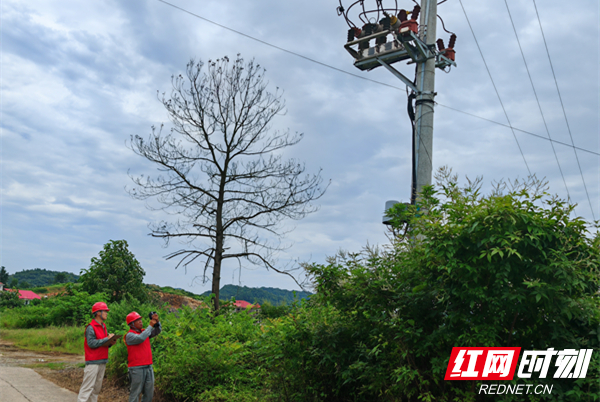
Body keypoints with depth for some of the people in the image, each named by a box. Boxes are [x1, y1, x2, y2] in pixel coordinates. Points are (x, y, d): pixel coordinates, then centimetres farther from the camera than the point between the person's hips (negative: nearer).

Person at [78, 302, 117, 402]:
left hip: (102, 362, 8)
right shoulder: (91, 327, -10)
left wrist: (110, 343, -2)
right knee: (88, 387, -8)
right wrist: (107, 339, -17)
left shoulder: (103, 326, 14)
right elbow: (91, 343, -19)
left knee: (97, 388, 10)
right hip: (93, 362, -8)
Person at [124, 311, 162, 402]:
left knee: (149, 393, 11)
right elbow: (140, 338, -25)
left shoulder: (144, 332, 13)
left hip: (148, 367, 7)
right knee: (135, 393, 0)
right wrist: (150, 325, -18)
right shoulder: (129, 335, -8)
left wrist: (157, 322, -10)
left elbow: (157, 331, 8)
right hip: (136, 368, -7)